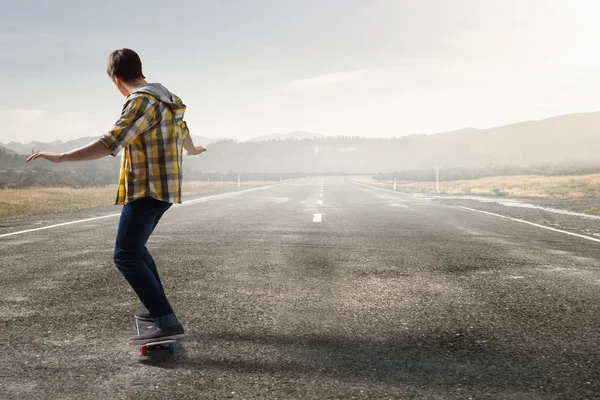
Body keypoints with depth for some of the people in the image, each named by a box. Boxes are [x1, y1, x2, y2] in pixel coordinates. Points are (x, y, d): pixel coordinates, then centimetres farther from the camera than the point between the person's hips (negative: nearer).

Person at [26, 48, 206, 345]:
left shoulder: (141, 101, -16)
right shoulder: (165, 97, 14)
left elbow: (110, 143, -27)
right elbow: (182, 131, 34)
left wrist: (61, 157, -28)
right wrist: (192, 150, 56)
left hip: (146, 190, -10)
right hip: (163, 189, 10)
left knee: (126, 257, -13)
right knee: (135, 247, 24)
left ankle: (167, 322, -22)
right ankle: (156, 307, 29)